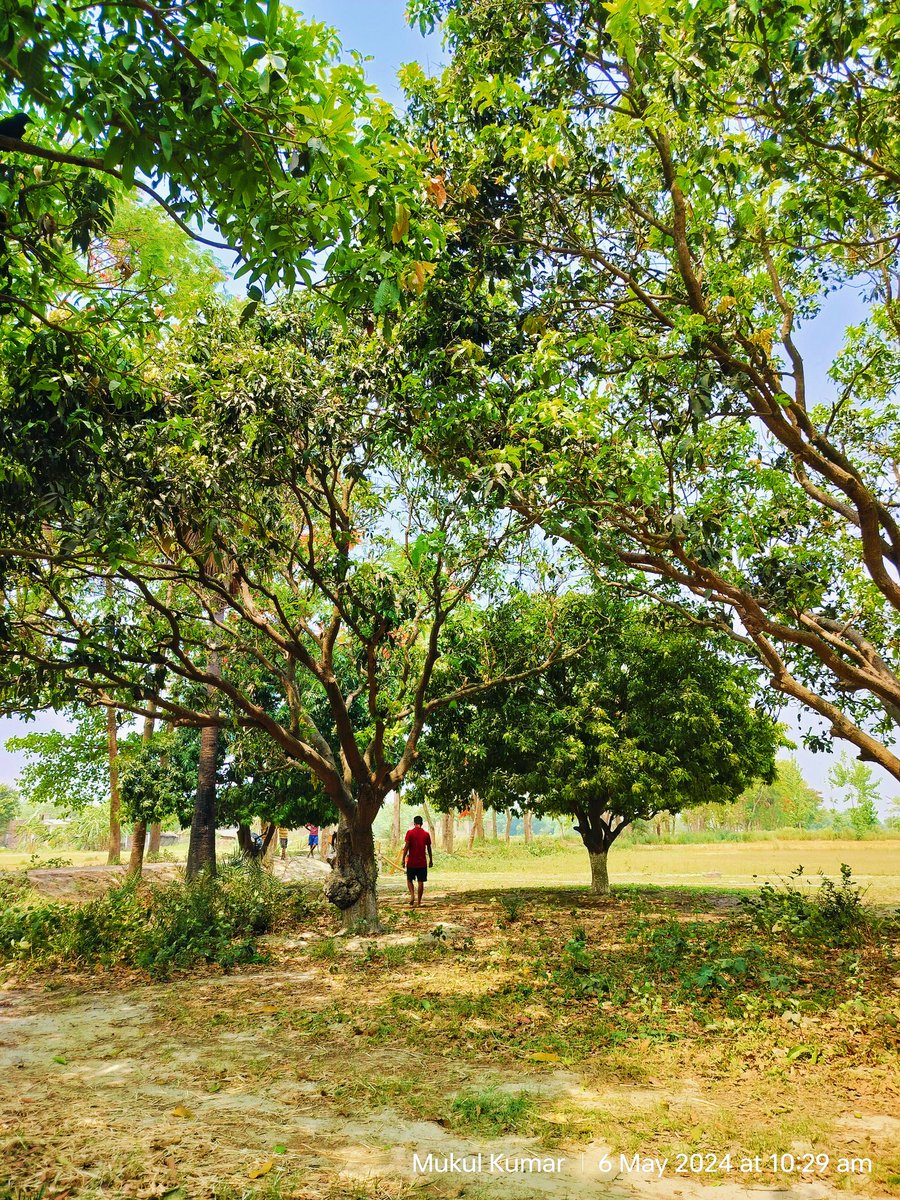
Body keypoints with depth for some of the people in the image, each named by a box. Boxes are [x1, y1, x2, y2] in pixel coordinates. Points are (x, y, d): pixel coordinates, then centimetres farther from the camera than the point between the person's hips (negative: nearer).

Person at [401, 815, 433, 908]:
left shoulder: (410, 832, -6)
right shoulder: (426, 834, 2)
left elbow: (406, 846, -9)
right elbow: (429, 848, 6)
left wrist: (403, 859, -4)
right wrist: (431, 860, 16)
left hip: (411, 862, -2)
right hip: (422, 862, 2)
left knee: (409, 880, 14)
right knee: (421, 882, 6)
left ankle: (412, 895, -8)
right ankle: (419, 902, 7)